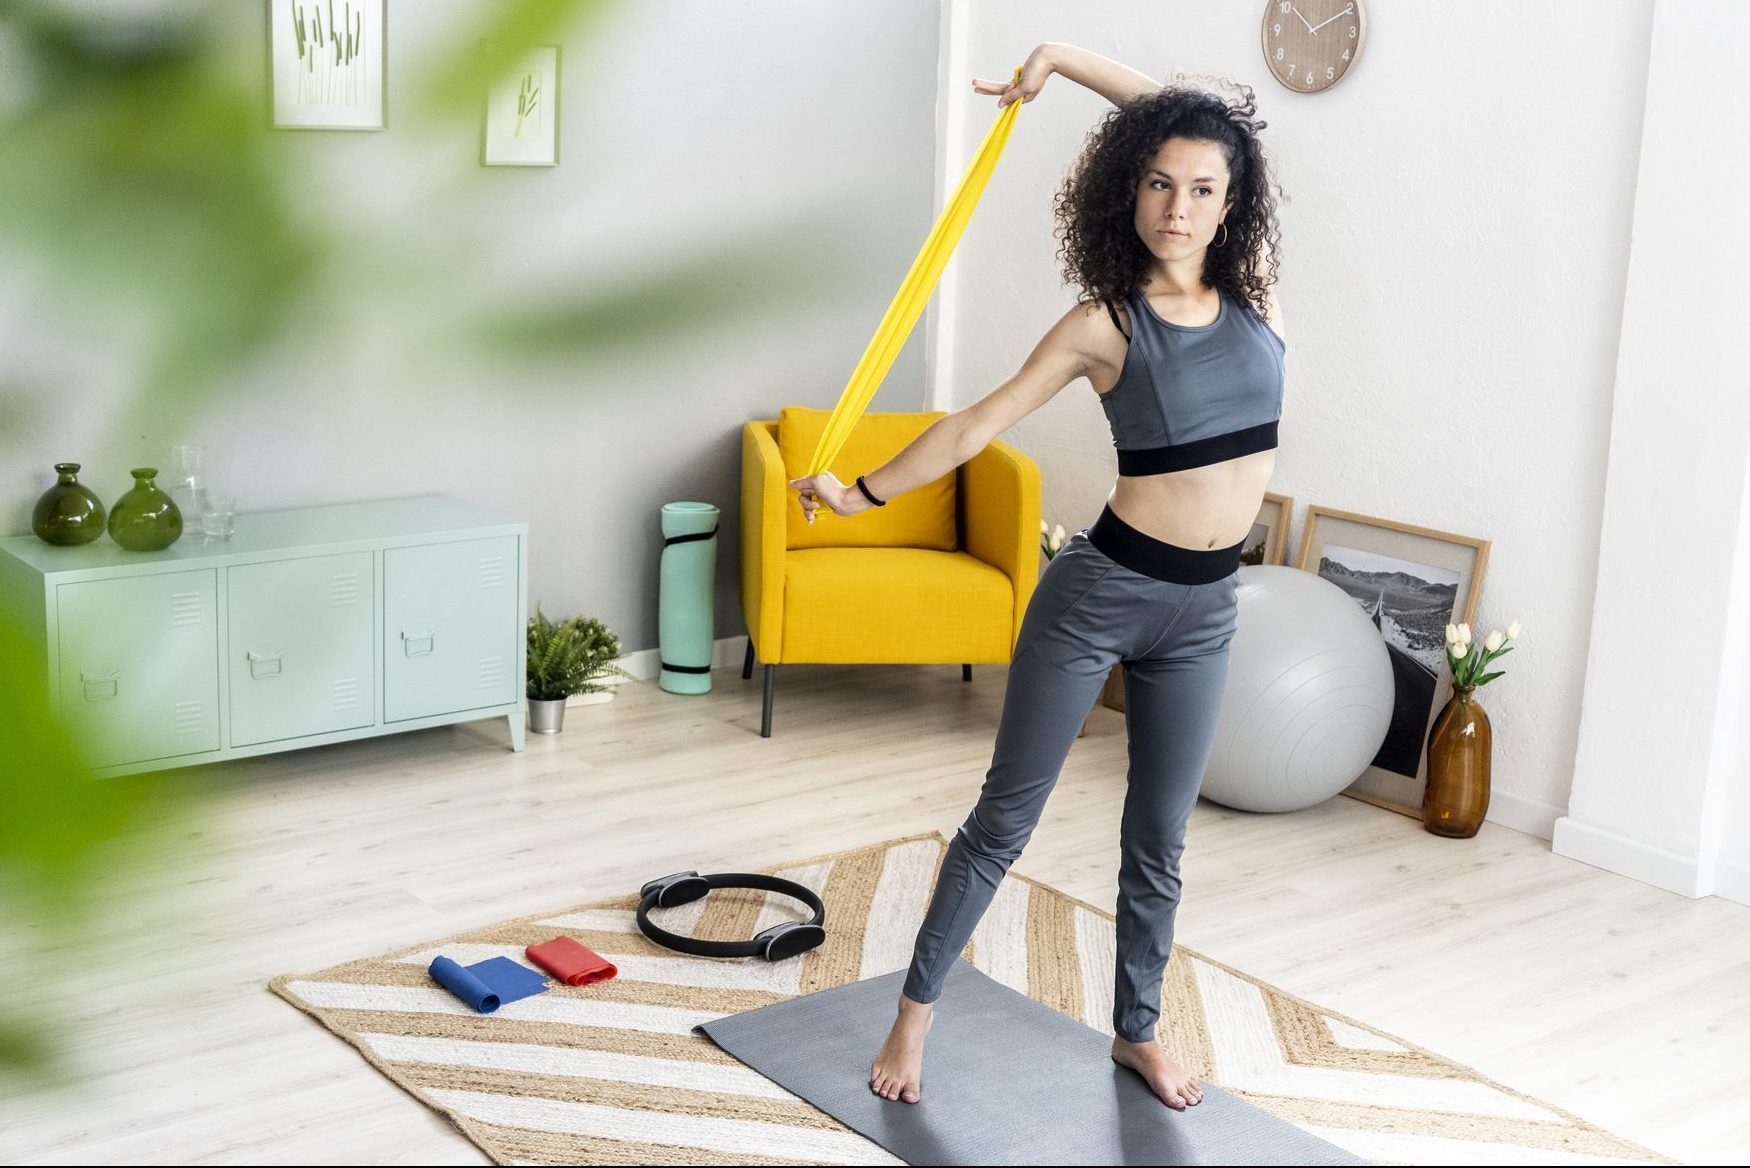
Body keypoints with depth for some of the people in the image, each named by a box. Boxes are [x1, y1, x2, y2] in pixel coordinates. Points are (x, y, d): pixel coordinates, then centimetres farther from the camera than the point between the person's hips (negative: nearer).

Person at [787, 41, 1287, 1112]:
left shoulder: (1254, 288, 0)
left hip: (1203, 615, 4)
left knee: (1159, 840, 16)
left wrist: (1064, 57, 8)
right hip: (1100, 592, -3)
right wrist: (863, 492, 6)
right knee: (1006, 818, 6)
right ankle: (917, 1012, 23)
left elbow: (1195, 115, 7)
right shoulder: (1103, 326, -9)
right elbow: (978, 423, 0)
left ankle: (1139, 1032, 34)